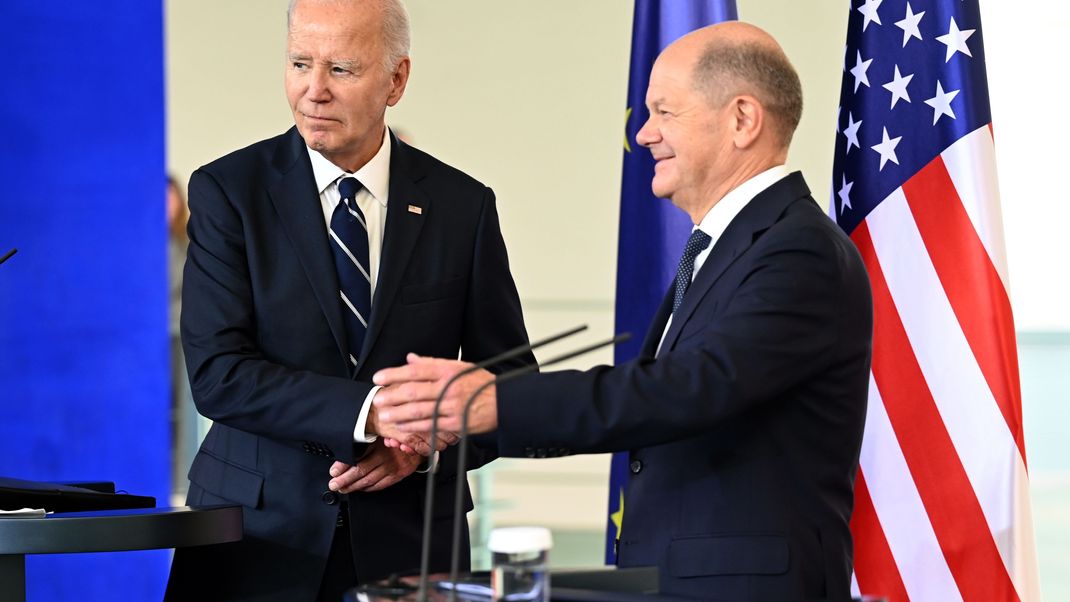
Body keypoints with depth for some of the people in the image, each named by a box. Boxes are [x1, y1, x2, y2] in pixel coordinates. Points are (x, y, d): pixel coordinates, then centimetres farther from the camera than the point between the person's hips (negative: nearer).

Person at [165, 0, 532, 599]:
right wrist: (370, 413, -23)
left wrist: (427, 447, -13)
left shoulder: (463, 206, 2)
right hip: (257, 544, -1)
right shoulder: (227, 191, -3)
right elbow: (218, 374, -13)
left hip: (405, 547, 1)